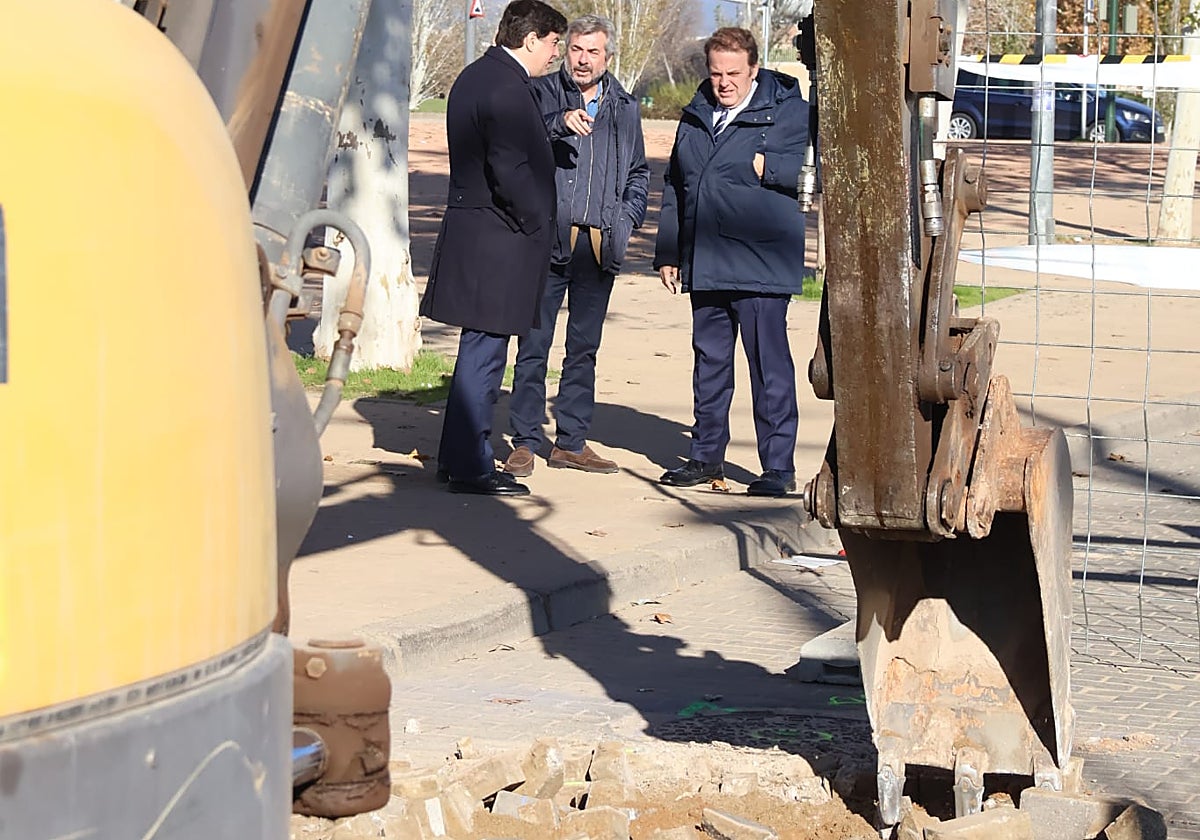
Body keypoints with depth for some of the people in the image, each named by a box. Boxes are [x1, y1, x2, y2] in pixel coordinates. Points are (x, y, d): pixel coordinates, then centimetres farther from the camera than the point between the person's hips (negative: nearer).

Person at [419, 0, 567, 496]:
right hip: (497, 244, -10)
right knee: (484, 352, -5)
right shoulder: (506, 89, -18)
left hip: (470, 228, 10)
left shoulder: (474, 78, 14)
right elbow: (510, 171, -23)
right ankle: (469, 468, 0)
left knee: (479, 351, 17)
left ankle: (458, 457, 23)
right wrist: (536, 226, -12)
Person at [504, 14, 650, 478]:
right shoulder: (541, 93, 2)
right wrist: (560, 123, -32)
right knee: (534, 343, -4)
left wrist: (627, 217, 8)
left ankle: (571, 441, 16)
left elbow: (639, 173, 23)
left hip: (600, 244, 4)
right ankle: (525, 441, 2)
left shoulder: (625, 108, 14)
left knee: (584, 347, 9)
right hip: (548, 239, -4)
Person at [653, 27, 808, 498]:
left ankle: (779, 466, 2)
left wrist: (764, 166, -19)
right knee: (709, 361, 13)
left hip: (760, 263, -6)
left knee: (769, 366, -4)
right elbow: (674, 188, 22)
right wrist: (668, 252, 20)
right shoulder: (695, 117, 16)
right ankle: (706, 456, 23)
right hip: (704, 263, 6)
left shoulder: (787, 111, -2)